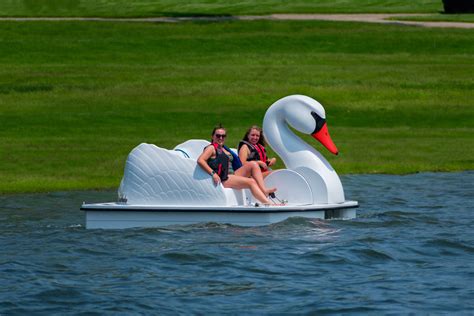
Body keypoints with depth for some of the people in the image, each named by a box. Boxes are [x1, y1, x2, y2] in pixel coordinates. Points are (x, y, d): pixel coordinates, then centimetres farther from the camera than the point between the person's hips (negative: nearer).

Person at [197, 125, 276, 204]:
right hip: (223, 179, -9)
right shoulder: (211, 148, 0)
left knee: (253, 165, -6)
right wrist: (213, 173, -25)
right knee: (251, 182, -24)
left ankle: (264, 190, -20)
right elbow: (200, 161, -16)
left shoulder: (224, 149, 26)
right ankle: (267, 203, -35)